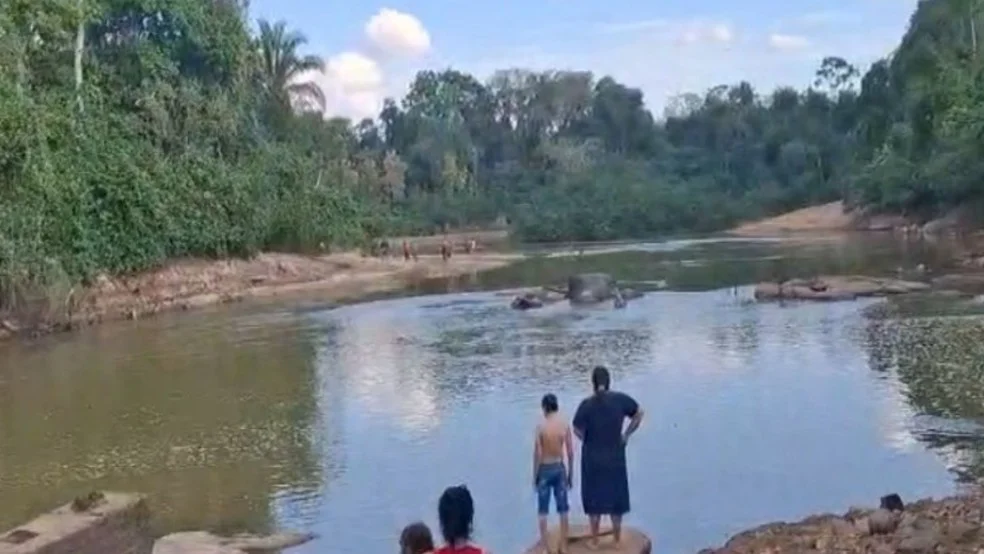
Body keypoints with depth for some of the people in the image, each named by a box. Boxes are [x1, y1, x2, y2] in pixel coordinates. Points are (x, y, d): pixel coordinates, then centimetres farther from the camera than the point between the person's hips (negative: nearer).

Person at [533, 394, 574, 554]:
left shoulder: (541, 426, -13)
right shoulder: (565, 425, -4)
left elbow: (537, 453, -13)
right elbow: (570, 452, -1)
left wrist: (535, 475, -3)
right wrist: (571, 473, 9)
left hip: (545, 469, -3)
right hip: (560, 468, 3)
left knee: (543, 510, 5)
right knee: (563, 509, 10)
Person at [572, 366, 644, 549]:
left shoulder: (586, 404, -15)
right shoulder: (620, 399, -9)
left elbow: (578, 430, -14)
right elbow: (639, 413, 2)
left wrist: (590, 441, 5)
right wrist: (626, 435, 9)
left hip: (592, 458, -1)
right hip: (615, 457, 2)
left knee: (594, 499, 11)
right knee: (616, 498, 14)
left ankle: (594, 540, 17)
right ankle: (617, 539, 21)